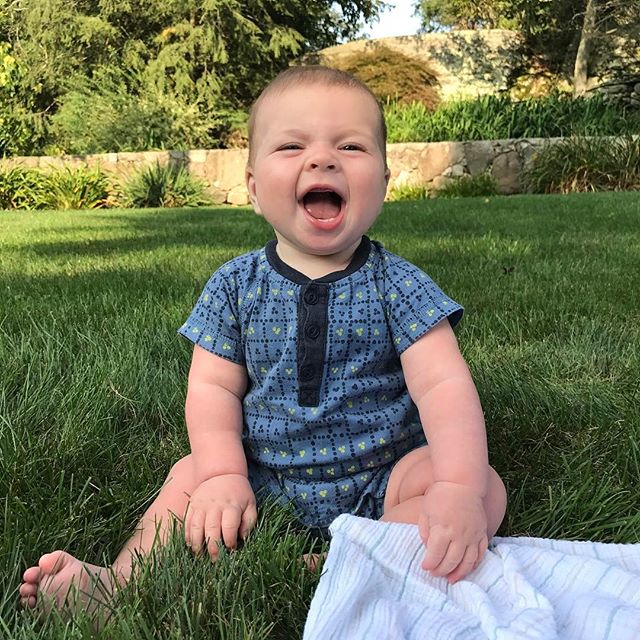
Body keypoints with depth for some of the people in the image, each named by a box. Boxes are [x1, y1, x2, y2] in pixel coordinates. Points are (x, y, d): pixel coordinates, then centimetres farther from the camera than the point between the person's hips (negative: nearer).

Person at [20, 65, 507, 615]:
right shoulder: (236, 286, -3)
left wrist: (458, 488, -34)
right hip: (266, 481, 3)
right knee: (189, 476, -11)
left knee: (486, 488, -23)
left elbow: (443, 385, -19)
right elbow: (213, 386, -3)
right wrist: (223, 476, -19)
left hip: (380, 480, -2)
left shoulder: (397, 285, -10)